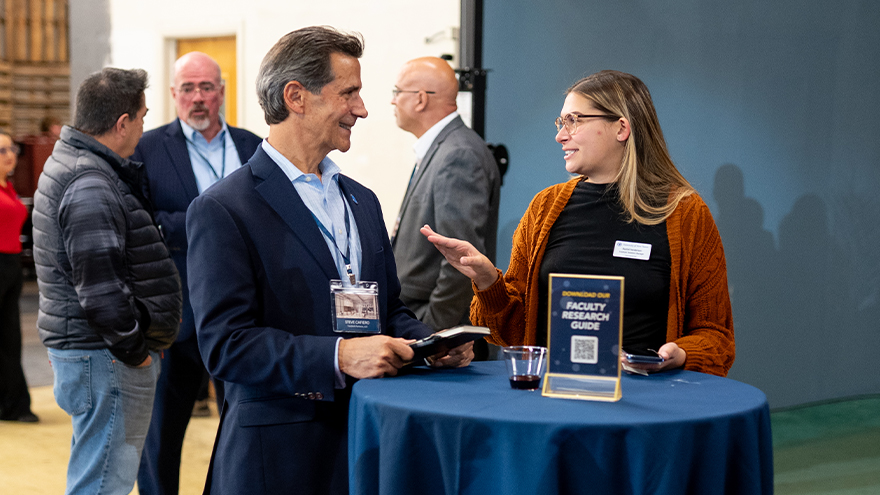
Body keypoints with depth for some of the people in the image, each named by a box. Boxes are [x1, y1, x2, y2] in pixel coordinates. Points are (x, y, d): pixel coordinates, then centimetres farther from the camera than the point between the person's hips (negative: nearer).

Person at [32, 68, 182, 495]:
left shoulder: (71, 166, 14)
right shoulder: (90, 186, -20)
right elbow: (100, 290, -25)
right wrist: (133, 348, -14)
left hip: (85, 348, 11)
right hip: (104, 360, -11)